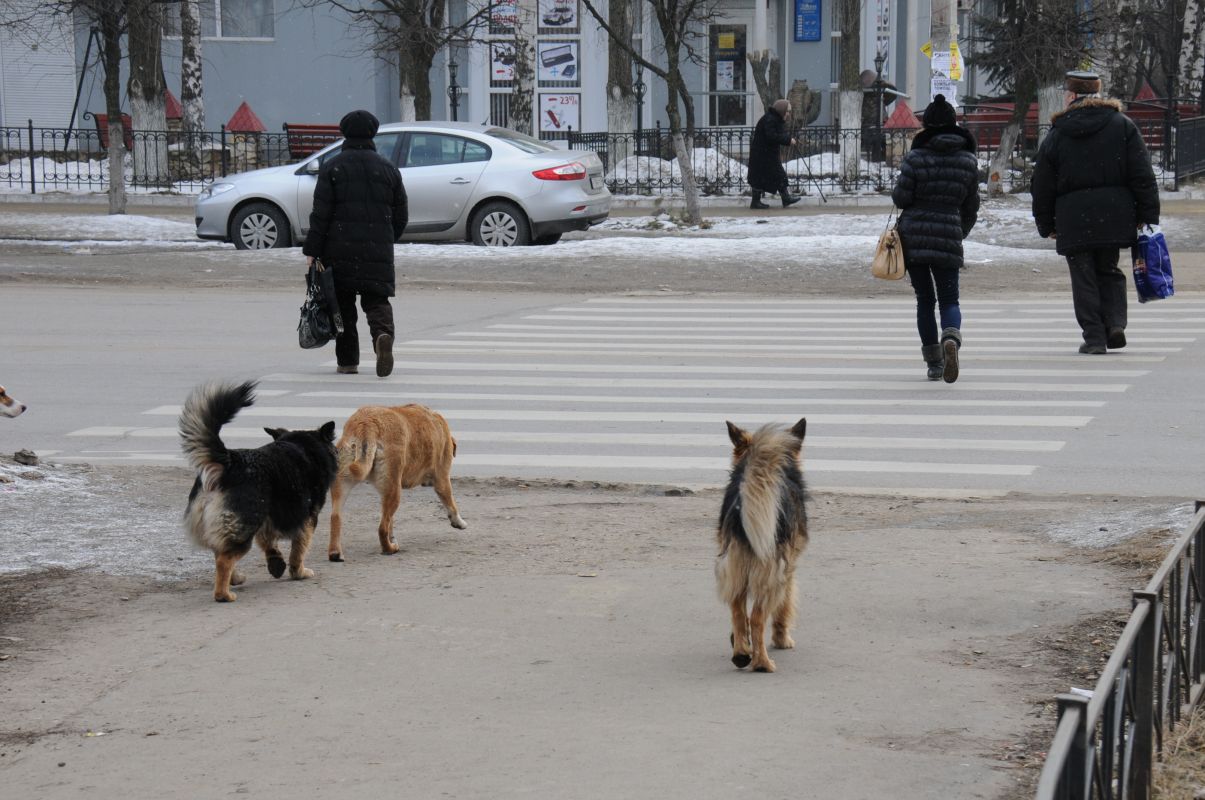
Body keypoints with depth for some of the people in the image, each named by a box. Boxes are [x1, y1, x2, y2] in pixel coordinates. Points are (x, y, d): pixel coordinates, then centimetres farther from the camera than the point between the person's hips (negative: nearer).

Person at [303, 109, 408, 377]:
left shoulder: (332, 167, 0)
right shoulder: (388, 169, 9)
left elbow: (320, 214, -6)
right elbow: (400, 217, 11)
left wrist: (312, 251, -4)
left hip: (339, 251, -2)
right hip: (378, 252, 2)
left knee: (343, 304, 9)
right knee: (376, 300, 4)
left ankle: (347, 361, 10)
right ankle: (383, 334, -27)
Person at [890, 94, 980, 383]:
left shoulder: (916, 157, -8)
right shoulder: (969, 161, 2)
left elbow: (901, 197, -9)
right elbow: (971, 207, 8)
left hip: (913, 237, -1)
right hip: (948, 238, 1)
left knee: (924, 300, 11)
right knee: (949, 299, 6)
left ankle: (933, 363, 12)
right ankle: (951, 338, -26)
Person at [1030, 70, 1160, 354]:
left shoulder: (1057, 134, 2)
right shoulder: (1123, 126, 4)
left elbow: (1042, 186, 5)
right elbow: (1143, 175, 0)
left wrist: (1046, 225, 15)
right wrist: (1148, 215, 3)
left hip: (1074, 220, -2)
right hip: (1114, 215, 2)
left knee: (1084, 278, 5)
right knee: (1108, 270, 18)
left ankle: (1094, 337, 1)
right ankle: (1115, 323, 0)